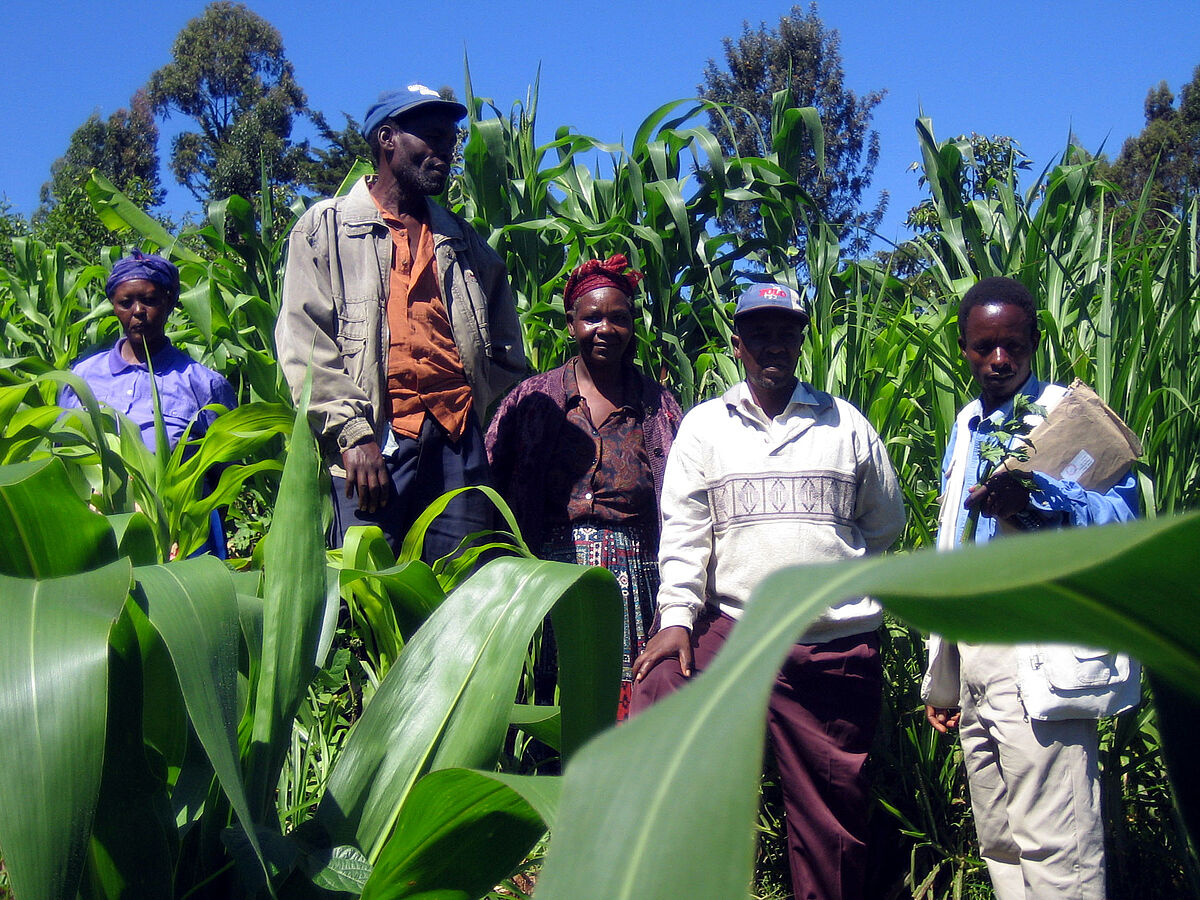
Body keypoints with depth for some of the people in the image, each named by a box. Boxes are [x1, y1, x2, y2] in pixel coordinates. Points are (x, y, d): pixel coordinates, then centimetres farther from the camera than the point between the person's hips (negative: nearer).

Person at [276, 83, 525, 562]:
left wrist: (478, 414, 9)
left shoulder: (466, 243, 25)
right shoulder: (326, 227, 10)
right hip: (374, 439, -4)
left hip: (460, 440, 4)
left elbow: (505, 352, 25)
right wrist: (351, 433, -12)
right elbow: (304, 344, -2)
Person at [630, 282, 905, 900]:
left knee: (832, 808, 6)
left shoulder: (846, 424, 10)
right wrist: (677, 617, -9)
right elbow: (683, 529, 1)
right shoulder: (704, 425, 9)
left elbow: (886, 523, 18)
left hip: (839, 645, 1)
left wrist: (824, 562, 12)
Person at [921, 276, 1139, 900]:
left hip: (1033, 648, -7)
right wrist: (940, 676, 24)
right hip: (970, 648, 8)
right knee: (999, 842, 13)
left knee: (1052, 845, -8)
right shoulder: (967, 426, 19)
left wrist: (1035, 499, -34)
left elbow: (1123, 511, -16)